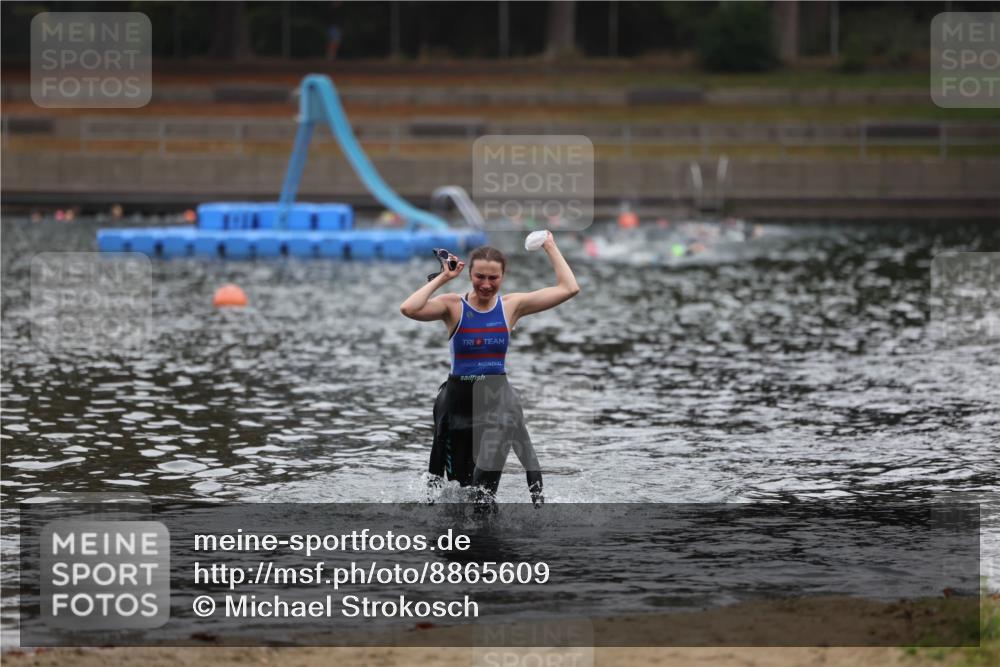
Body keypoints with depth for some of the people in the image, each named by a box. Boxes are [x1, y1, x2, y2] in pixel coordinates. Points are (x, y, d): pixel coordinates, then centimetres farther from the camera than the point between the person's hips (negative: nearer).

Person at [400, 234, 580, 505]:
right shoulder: (453, 306, -6)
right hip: (458, 397, 0)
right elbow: (409, 309, -25)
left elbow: (569, 289, -3)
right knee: (461, 484, 9)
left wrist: (550, 248, 0)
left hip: (497, 394, 0)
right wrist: (442, 278, -16)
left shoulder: (512, 306, 0)